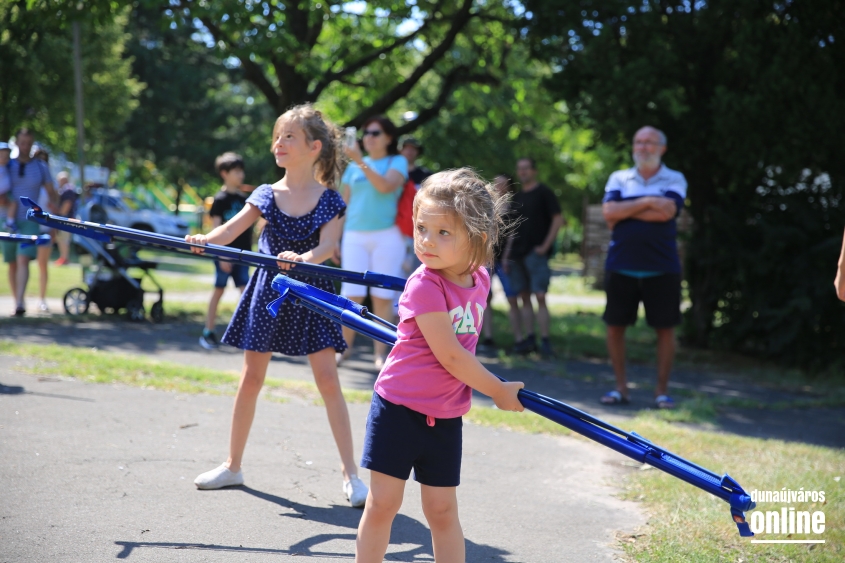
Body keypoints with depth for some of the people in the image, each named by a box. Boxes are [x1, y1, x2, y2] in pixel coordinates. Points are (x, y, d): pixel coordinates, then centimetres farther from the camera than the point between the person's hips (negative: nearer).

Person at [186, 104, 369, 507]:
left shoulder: (329, 199, -3)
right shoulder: (266, 195, 3)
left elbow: (328, 244, -16)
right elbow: (231, 229, -10)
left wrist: (304, 258, -37)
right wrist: (204, 240, -31)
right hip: (268, 290, 3)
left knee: (327, 378, -7)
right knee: (251, 377, 8)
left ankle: (350, 472, 0)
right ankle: (233, 466, 21)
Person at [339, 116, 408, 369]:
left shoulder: (397, 162, 6)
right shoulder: (353, 167, 15)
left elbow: (386, 186, -14)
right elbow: (344, 203, 17)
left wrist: (360, 161, -18)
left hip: (386, 235, -2)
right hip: (355, 236, 2)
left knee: (382, 296, -2)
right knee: (352, 295, -5)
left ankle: (380, 353, 4)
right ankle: (345, 346, 6)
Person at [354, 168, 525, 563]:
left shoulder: (479, 279, 1)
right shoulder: (426, 286, -19)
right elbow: (449, 356, -19)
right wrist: (498, 391, -8)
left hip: (446, 415, 5)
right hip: (399, 407, -5)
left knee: (442, 509, 9)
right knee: (382, 503, 0)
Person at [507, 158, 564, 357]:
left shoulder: (544, 192, 0)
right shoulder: (517, 197, 18)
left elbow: (558, 219, -6)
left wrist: (545, 245, -13)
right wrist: (508, 256, 15)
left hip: (536, 253, -6)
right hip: (518, 254, 6)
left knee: (540, 296, -12)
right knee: (524, 297, 5)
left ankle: (545, 341, -14)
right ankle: (529, 339, 7)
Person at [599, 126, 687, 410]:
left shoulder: (674, 180, 4)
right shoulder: (618, 178, 9)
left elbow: (667, 211, -15)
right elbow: (609, 211, -8)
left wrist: (625, 212, -8)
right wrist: (647, 202, -11)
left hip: (662, 268, -2)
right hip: (621, 267, 2)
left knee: (665, 328, 2)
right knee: (615, 325, 5)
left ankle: (661, 390, 13)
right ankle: (620, 387, 18)